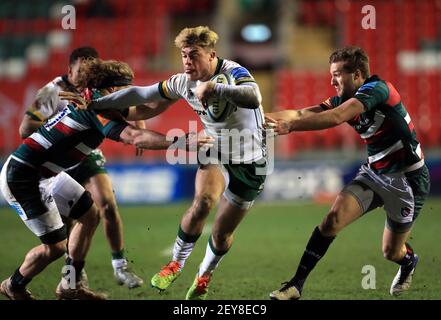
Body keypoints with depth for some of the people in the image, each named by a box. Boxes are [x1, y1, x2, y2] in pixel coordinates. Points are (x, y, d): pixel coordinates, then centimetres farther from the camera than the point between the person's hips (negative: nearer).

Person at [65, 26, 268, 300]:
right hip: (216, 153, 3)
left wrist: (216, 89, -60)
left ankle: (204, 277, 32)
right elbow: (140, 94, 1)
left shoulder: (233, 73, -26)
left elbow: (254, 98, -47)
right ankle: (176, 262, -2)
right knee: (203, 203, -25)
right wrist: (95, 104, 0)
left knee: (223, 233, 2)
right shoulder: (184, 83, -7)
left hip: (249, 163, -3)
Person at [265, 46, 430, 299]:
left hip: (407, 179, -6)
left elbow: (335, 118, -34)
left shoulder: (377, 88, -21)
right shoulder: (346, 100, 2)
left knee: (392, 252, 6)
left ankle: (409, 262, 44)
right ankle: (296, 285, -11)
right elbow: (303, 113, -7)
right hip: (374, 173, 6)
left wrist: (290, 126, -37)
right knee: (333, 219, -15)